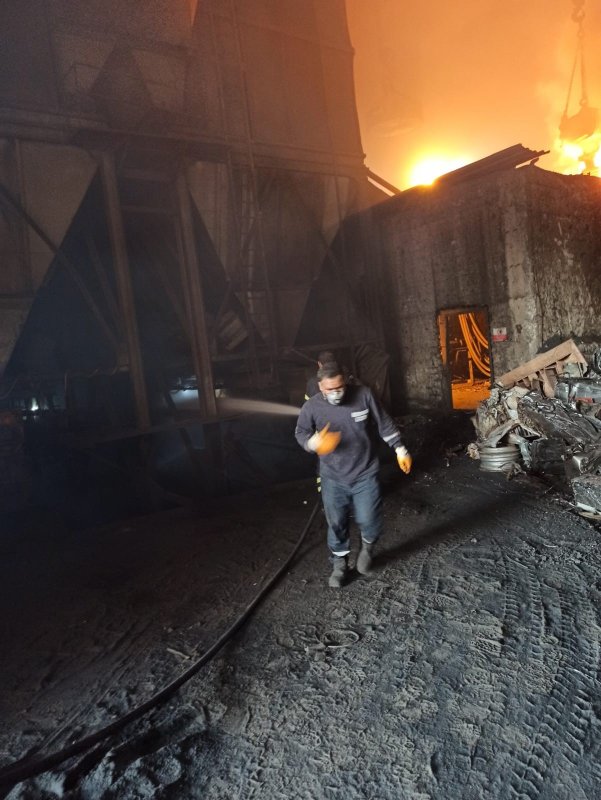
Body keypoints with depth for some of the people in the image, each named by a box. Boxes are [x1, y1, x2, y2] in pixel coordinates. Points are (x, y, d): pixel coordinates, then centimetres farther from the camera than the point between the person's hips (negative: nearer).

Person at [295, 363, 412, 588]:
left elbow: (384, 424, -2)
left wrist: (400, 449, 0)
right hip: (333, 478, 1)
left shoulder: (363, 395, -13)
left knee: (368, 520, 0)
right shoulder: (312, 406, -13)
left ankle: (367, 547, 35)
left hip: (365, 473, -1)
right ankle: (339, 563, 32)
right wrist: (312, 443, -28)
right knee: (336, 523, 9)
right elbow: (300, 432, -4)